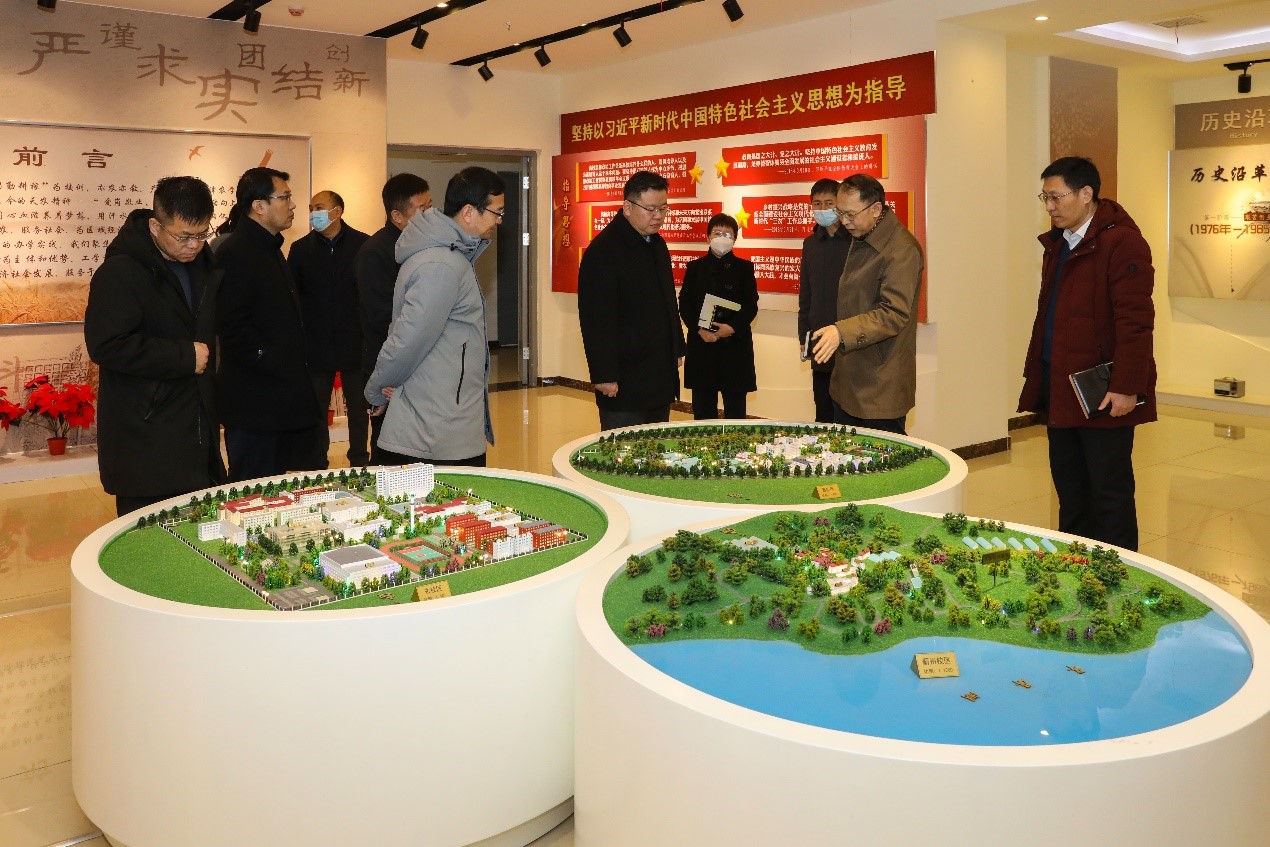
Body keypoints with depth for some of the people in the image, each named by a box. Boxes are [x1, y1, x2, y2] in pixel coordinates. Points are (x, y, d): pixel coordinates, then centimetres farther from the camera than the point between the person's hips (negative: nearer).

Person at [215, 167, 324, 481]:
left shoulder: (269, 249, 18)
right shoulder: (235, 253, -15)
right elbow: (233, 329, -23)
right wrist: (276, 365, -21)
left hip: (280, 395, 10)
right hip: (253, 404, -10)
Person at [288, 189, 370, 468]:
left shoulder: (363, 244, -3)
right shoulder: (301, 249, 4)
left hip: (355, 342, -1)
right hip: (316, 345, 1)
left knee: (358, 406, 11)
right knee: (316, 408, 8)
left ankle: (360, 461, 24)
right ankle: (316, 465, 19)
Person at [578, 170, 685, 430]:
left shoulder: (657, 244, 13)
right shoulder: (603, 251, -14)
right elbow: (596, 319, -18)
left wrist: (677, 349, 21)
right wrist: (604, 375, -20)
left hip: (661, 376, 8)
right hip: (623, 381, -8)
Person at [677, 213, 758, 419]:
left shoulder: (744, 268, 8)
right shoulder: (695, 267, 10)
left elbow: (751, 306, 1)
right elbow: (684, 304, 4)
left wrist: (732, 328, -14)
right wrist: (699, 329, -11)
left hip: (735, 344, -1)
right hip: (701, 344, 1)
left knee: (735, 411, 1)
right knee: (703, 412, 4)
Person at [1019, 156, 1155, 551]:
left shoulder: (1121, 242, -13)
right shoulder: (1057, 244, 14)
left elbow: (1135, 321, -18)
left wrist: (1127, 387, -21)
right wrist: (1035, 372, 15)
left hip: (1102, 396, -8)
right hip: (1060, 391, 8)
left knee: (1110, 491, 1)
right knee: (1069, 489, 15)